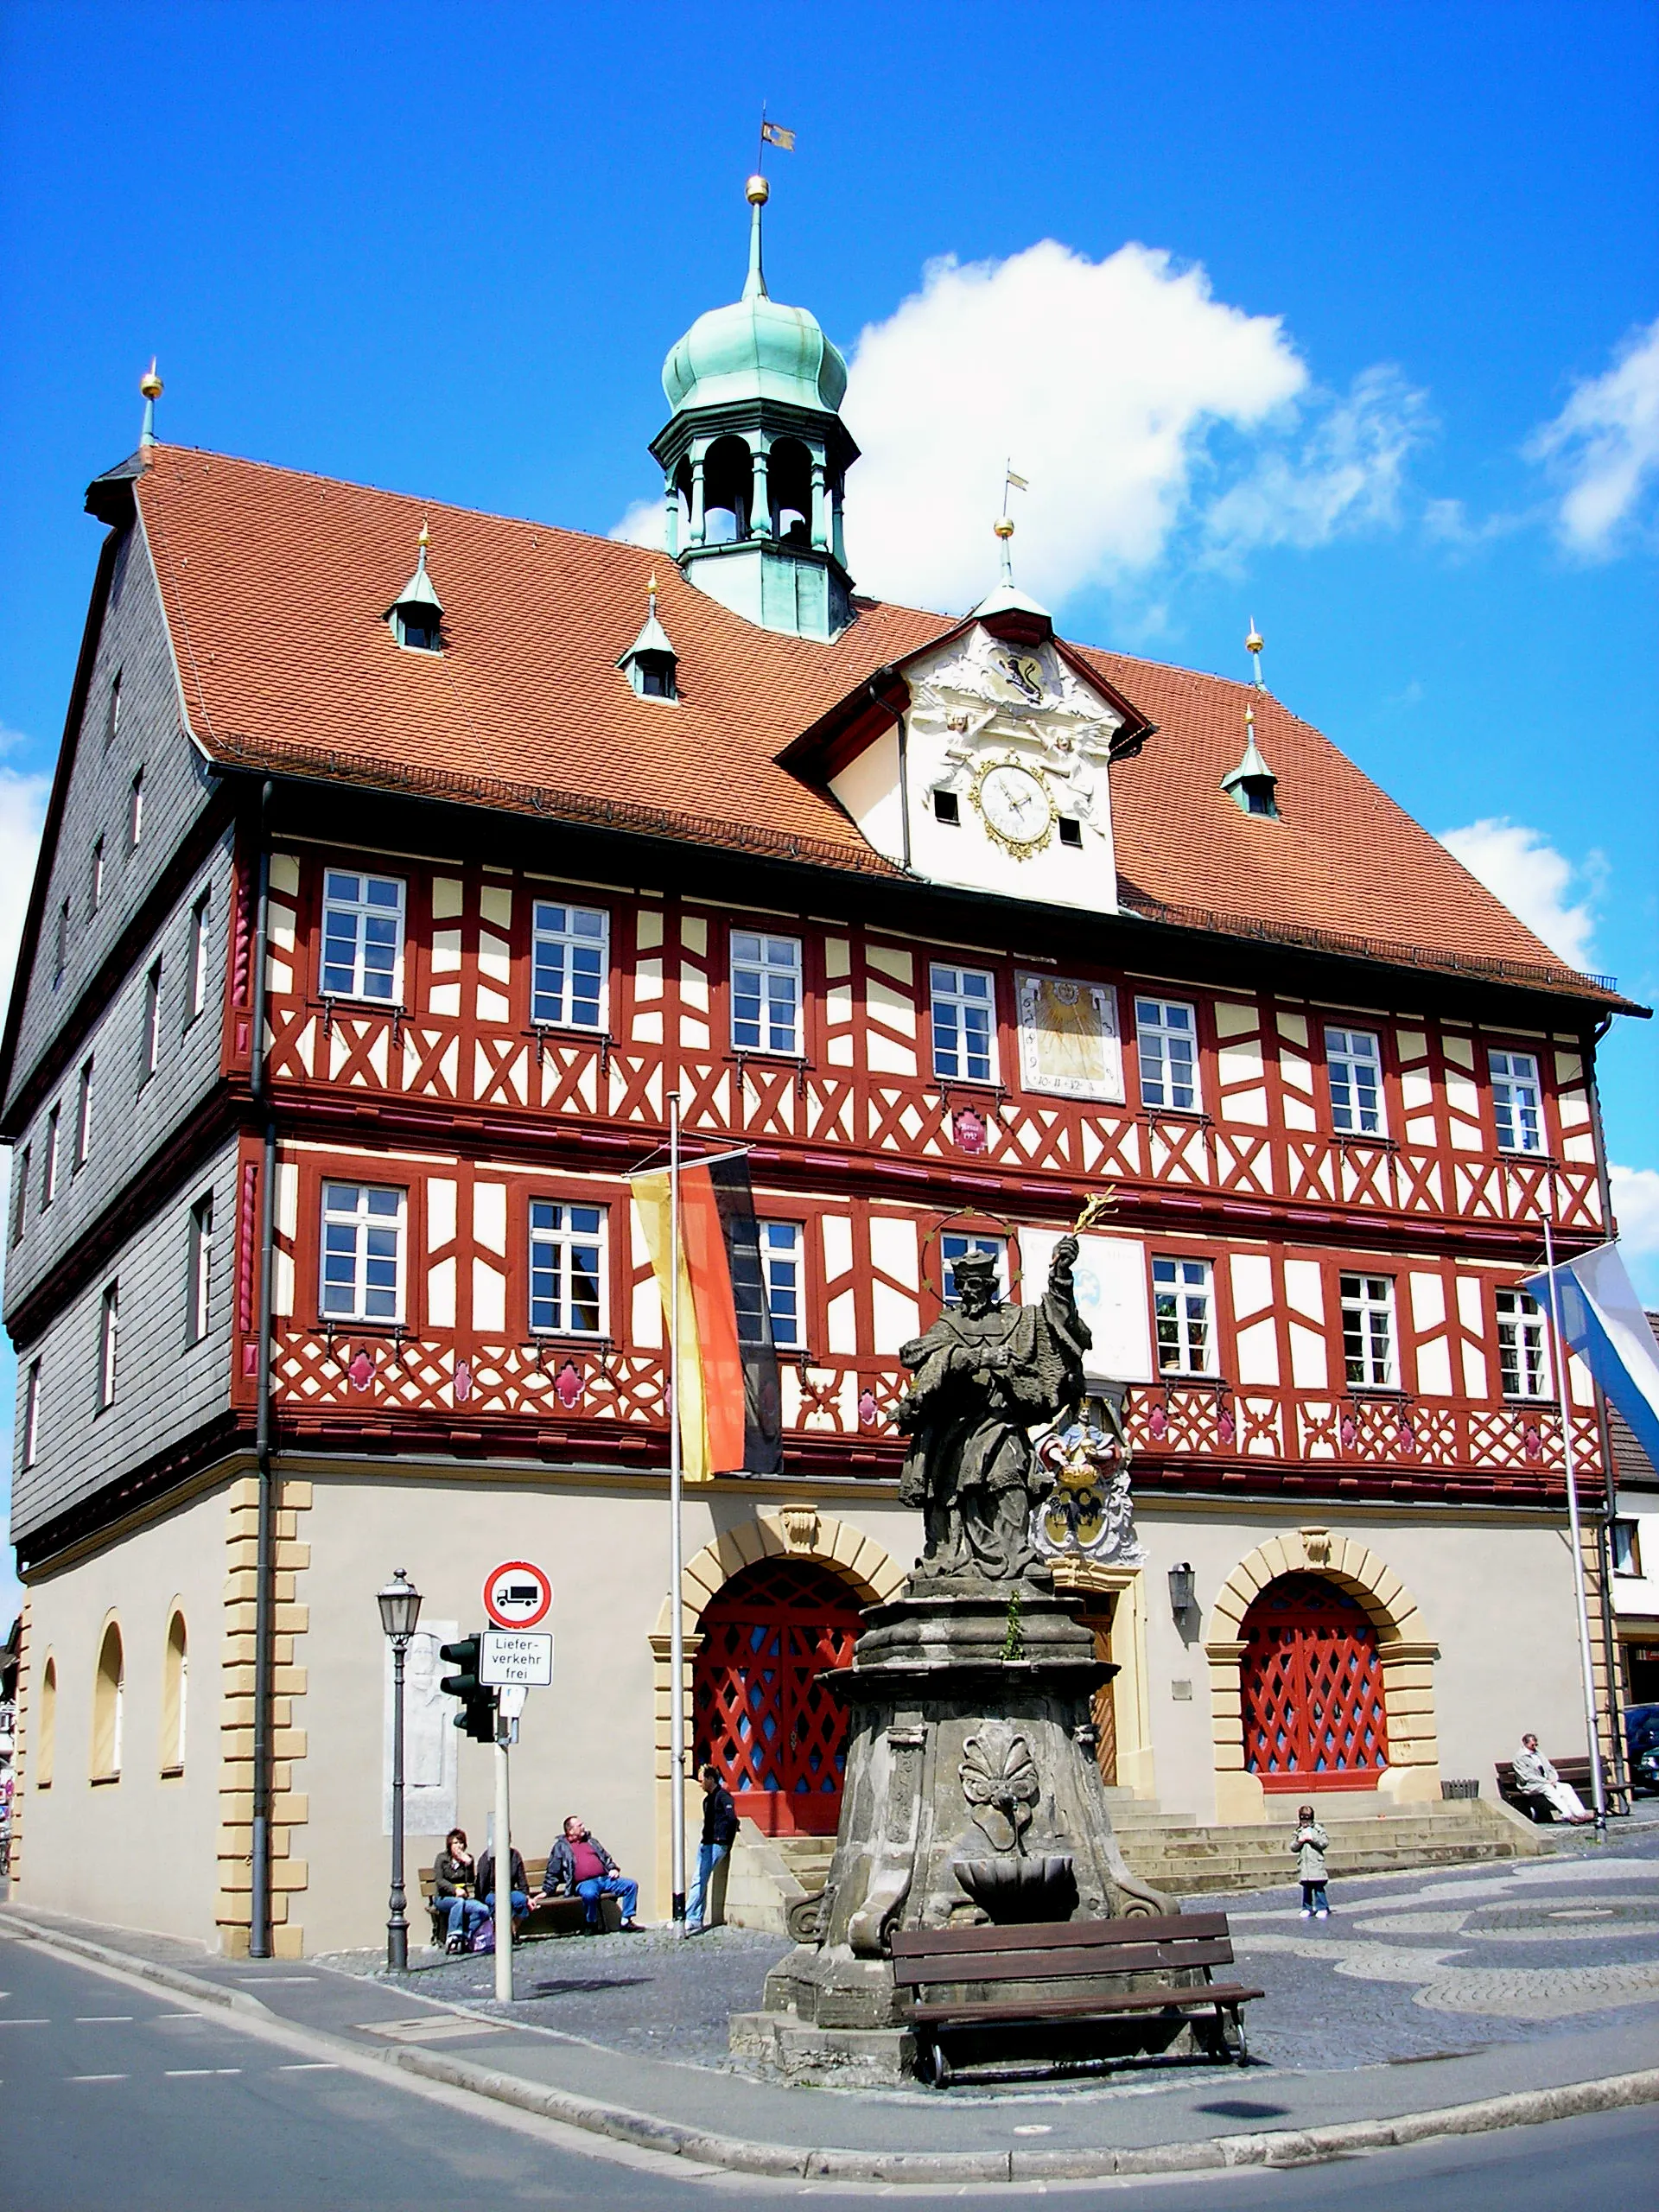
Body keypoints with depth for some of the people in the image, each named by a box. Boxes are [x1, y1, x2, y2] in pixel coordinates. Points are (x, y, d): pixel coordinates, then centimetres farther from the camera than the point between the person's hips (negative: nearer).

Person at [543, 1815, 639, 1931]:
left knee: (631, 1885, -14)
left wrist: (613, 1869, 8)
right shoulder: (561, 1847, 13)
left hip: (605, 1878, 5)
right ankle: (592, 1925, -17)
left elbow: (606, 1858, 28)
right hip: (584, 1883, -5)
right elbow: (552, 1872, 10)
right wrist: (547, 1890, 0)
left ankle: (626, 1920, -8)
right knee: (590, 1894, -41)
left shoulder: (591, 1841, 26)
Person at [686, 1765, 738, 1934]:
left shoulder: (723, 1796, -10)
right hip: (705, 1844, 9)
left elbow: (732, 1819, -17)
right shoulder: (708, 1798, 19)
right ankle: (696, 1922, 8)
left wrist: (727, 1841, -12)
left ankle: (689, 1919, -15)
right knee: (700, 1882, 6)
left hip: (716, 1845, -9)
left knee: (699, 1881, -13)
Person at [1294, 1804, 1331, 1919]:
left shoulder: (1318, 1829, 2)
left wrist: (1312, 1838, -14)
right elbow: (1293, 1848, 10)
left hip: (1316, 1863, -3)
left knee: (1319, 1887, -4)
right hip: (1304, 1865, 3)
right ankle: (1307, 1909, 14)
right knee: (1306, 1888, 6)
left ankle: (1322, 1908, 3)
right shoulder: (1298, 1831, 11)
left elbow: (1325, 1843, -6)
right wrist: (1299, 1841, -9)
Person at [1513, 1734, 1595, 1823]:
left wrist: (1553, 1779, -5)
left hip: (1547, 1783, 7)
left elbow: (1550, 1769, 17)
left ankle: (1581, 1814, -29)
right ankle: (1568, 1816, -45)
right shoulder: (1520, 1757, -4)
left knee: (1567, 1787, -16)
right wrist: (1546, 1781, -16)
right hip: (1530, 1786, -7)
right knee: (1548, 1788, -35)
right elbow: (1527, 1776, -13)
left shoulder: (1538, 1753, 18)